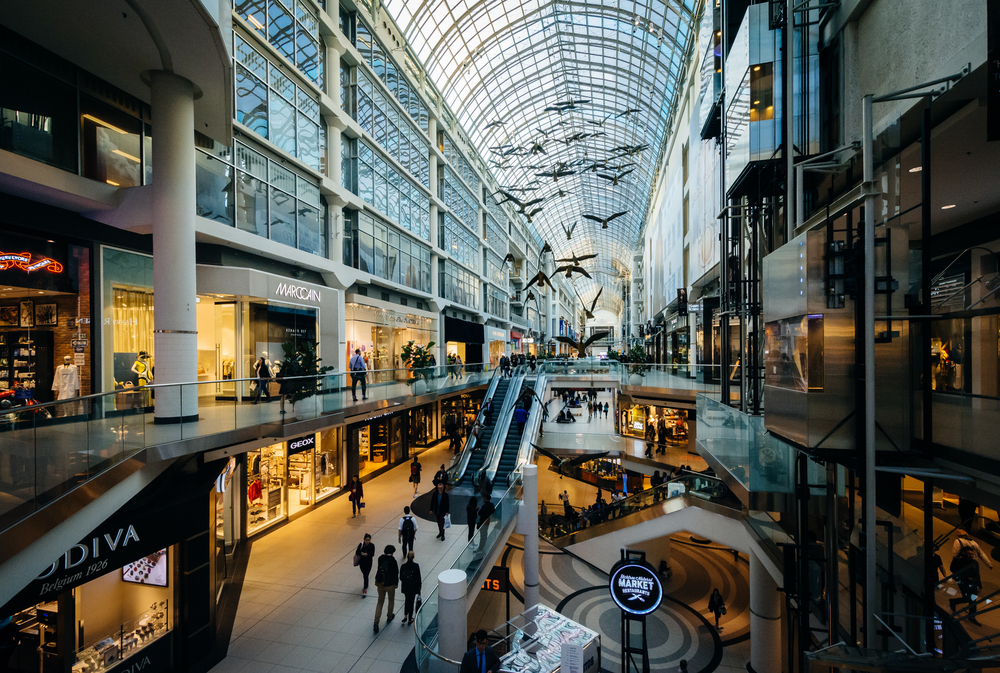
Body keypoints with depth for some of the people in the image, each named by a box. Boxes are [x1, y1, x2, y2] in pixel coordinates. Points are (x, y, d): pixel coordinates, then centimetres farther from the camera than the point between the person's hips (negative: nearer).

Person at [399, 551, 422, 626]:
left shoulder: (403, 566, -12)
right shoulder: (416, 566, -17)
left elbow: (401, 578, -3)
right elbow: (418, 577, -10)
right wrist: (419, 587, 4)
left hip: (405, 587, 2)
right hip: (413, 587, -2)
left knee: (407, 600, 25)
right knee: (411, 602, 12)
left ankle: (405, 616, 20)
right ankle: (409, 619, 22)